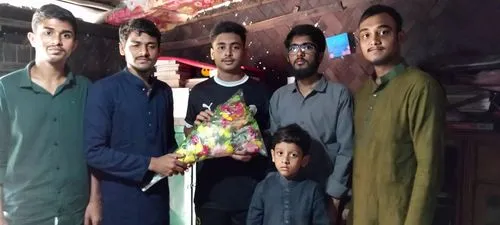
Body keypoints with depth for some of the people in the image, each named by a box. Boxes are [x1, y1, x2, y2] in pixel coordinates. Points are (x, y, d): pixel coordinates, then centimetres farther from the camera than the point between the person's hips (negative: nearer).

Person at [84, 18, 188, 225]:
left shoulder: (165, 92, 7)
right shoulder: (103, 90, -11)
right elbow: (94, 152, -17)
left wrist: (177, 159, -3)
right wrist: (151, 164, -18)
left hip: (158, 197, 5)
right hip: (119, 203, -5)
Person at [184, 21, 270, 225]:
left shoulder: (260, 92, 0)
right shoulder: (199, 92, 5)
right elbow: (188, 132, 14)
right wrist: (198, 126, -8)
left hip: (251, 192, -1)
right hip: (210, 192, 1)